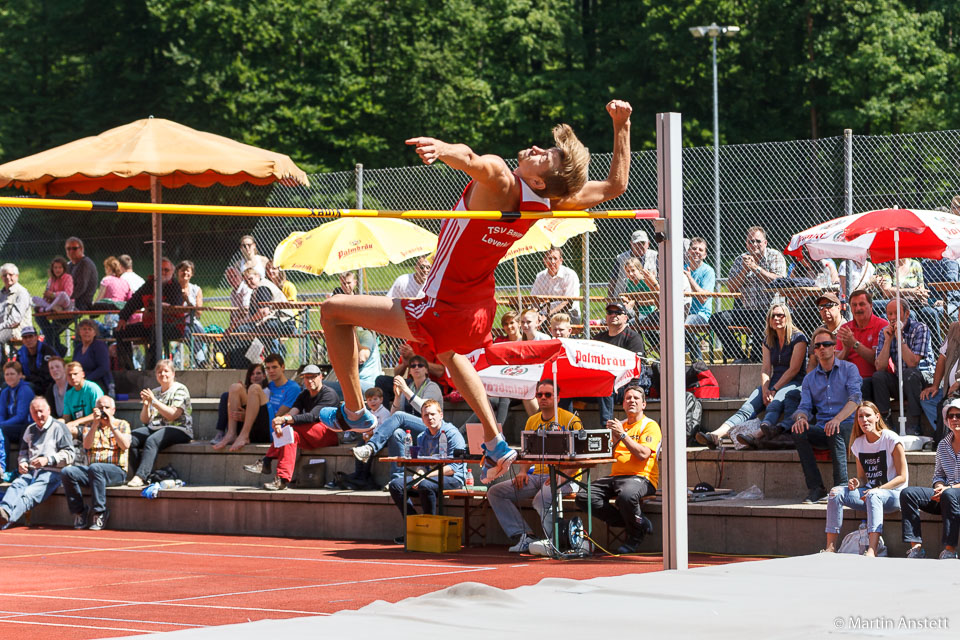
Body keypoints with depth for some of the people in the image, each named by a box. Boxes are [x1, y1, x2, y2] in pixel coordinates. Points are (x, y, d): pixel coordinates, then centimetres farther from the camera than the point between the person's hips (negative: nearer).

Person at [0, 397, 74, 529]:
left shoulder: (58, 428, 6)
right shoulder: (30, 430, 26)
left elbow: (69, 454, -1)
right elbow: (23, 450, 38)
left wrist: (48, 460, -12)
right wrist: (22, 462, 14)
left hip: (51, 473, -5)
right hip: (30, 471, 5)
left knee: (29, 494, -33)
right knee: (16, 485, -31)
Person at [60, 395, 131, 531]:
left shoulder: (122, 425, 13)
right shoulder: (90, 427, 20)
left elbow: (125, 445, -5)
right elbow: (86, 445, 0)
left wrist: (111, 425, -8)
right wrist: (95, 424, -9)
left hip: (116, 470, -4)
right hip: (91, 471, 4)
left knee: (95, 468, -37)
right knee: (67, 472, -23)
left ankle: (99, 512, -30)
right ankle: (79, 513, -16)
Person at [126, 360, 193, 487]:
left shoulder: (180, 390, 1)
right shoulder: (154, 392, 20)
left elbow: (172, 415, -13)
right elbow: (144, 420, 18)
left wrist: (154, 401, -15)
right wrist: (146, 405, -1)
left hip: (177, 429, -6)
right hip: (154, 428, 6)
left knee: (152, 440, -36)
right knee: (128, 438, -21)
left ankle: (140, 477, -45)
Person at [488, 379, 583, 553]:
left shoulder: (571, 420, -2)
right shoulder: (532, 421, 17)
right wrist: (522, 472, 2)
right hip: (536, 476, 7)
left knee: (541, 498, -39)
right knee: (494, 492, -10)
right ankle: (525, 536, -14)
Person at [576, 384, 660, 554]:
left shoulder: (650, 426, 2)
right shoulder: (620, 426, 23)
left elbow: (643, 454, -13)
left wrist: (623, 434, -12)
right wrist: (615, 440, -1)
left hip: (641, 478, -7)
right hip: (616, 476, 7)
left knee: (626, 495, -41)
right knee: (583, 496, -17)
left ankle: (636, 533, -11)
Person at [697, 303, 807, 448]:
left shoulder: (798, 338, -2)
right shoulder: (768, 341, 16)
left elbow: (794, 369, -9)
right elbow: (765, 369, 7)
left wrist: (774, 390, -15)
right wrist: (765, 390, -13)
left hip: (794, 384, -6)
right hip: (774, 383, 6)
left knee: (773, 405, -39)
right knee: (747, 409, -21)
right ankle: (715, 436, -43)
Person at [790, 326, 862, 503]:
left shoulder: (849, 369, 4)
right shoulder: (810, 378, 18)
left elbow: (855, 398, -12)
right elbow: (805, 406, 9)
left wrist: (837, 419, -30)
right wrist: (801, 417, -19)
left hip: (846, 425, -4)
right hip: (821, 428, 4)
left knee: (835, 430, -38)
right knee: (798, 431, -26)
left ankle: (841, 487, -37)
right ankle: (815, 488, -27)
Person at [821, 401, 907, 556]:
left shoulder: (890, 439, -8)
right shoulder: (858, 443, 10)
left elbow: (902, 477, -9)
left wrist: (877, 489, -20)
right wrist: (856, 483, -9)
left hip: (893, 493, -6)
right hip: (869, 492, 6)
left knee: (873, 496, -39)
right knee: (836, 492, -17)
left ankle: (872, 550, -51)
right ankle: (830, 546, -23)